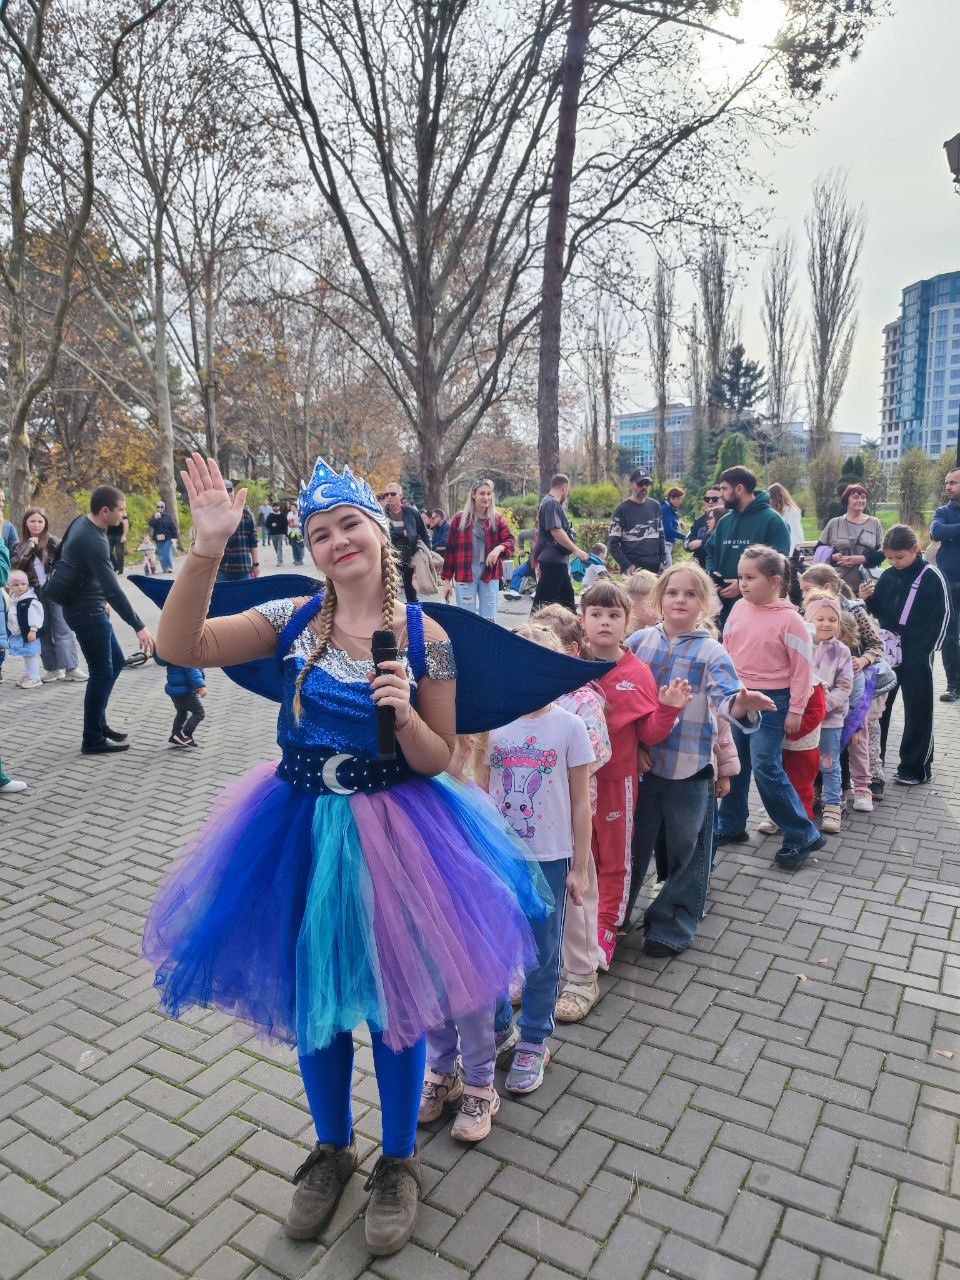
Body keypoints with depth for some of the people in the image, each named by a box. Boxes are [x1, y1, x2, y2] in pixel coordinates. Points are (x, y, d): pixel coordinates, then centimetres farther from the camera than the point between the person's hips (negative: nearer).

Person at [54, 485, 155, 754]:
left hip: (88, 607, 10)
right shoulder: (93, 541, -25)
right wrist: (139, 627, -30)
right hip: (86, 611, -10)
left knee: (116, 662, 16)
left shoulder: (83, 522, 5)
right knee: (102, 673, -3)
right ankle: (93, 741, 6)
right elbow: (113, 590, -30)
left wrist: (101, 601, 22)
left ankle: (98, 724, 26)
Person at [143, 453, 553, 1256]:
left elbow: (436, 760, -6)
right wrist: (208, 548, -23)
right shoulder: (296, 619, -4)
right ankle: (333, 1149, 46)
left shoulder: (424, 637, -10)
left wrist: (404, 712, -26)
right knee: (314, 998, 17)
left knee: (393, 1001, 12)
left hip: (392, 832, -2)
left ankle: (398, 1161, 40)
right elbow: (179, 647, -13)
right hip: (302, 829, 3)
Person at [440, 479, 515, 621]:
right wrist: (447, 579, 2)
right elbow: (450, 549, 5)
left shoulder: (497, 519, 7)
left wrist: (499, 548, -28)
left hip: (490, 574, 2)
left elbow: (510, 541, -5)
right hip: (465, 574, -1)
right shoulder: (460, 519, 3)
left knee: (489, 620, 5)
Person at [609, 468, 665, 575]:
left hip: (655, 567, 4)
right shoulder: (623, 509, -2)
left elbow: (660, 536, 19)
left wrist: (663, 561, 8)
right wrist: (627, 565, -14)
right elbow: (613, 543, -5)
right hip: (632, 569, -4)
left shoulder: (655, 506, 12)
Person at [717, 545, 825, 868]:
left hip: (771, 701, -6)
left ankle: (803, 836, 6)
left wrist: (795, 710, -10)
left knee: (766, 768, -9)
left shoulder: (789, 620, -15)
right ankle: (731, 826, 30)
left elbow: (803, 668, -11)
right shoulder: (739, 609, 1)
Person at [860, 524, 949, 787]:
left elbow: (941, 615, -9)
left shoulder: (931, 576, -9)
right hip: (887, 651, 5)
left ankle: (915, 768, 15)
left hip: (916, 656, -5)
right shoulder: (888, 576, 5)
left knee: (917, 712, 6)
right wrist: (867, 600, -8)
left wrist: (925, 651, -14)